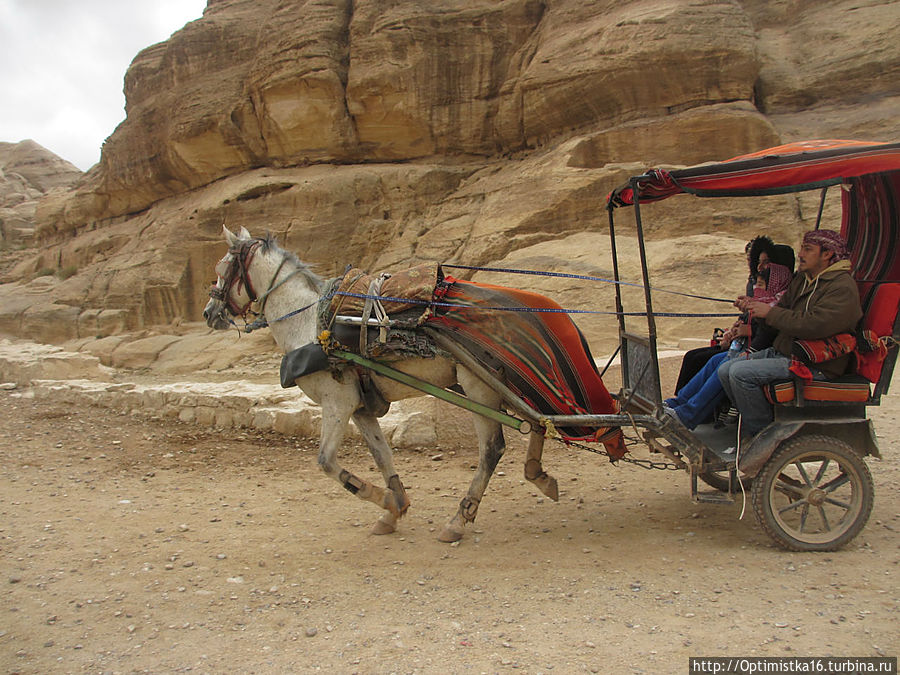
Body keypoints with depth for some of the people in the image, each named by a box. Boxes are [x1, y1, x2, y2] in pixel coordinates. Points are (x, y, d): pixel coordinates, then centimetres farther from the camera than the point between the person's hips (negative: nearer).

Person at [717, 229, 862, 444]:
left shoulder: (843, 288, -15)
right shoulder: (803, 278, 16)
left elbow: (814, 325, -27)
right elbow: (783, 310, 18)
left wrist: (770, 312, -19)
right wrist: (755, 306, -3)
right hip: (780, 351, 10)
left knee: (741, 373, -24)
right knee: (725, 370, -4)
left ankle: (760, 433, -7)